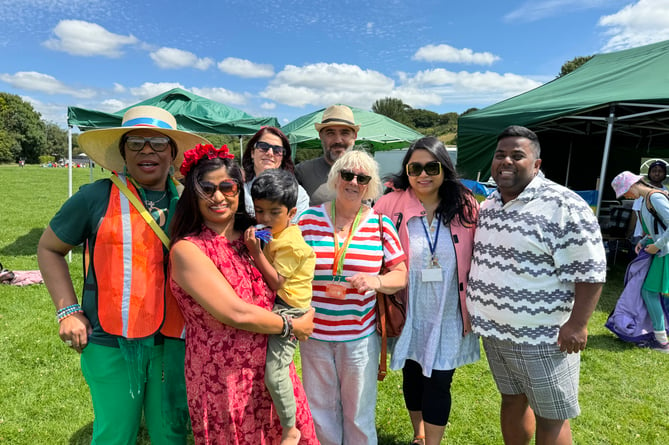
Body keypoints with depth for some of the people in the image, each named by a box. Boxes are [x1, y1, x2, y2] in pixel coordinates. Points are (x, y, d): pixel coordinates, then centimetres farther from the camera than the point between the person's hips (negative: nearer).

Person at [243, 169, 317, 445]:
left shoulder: (290, 243, -18)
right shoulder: (268, 234, 10)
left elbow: (275, 282, -20)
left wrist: (255, 251, -21)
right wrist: (254, 248, 4)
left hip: (287, 310, -9)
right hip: (269, 306, 9)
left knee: (274, 370, -13)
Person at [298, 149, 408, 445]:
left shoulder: (381, 226, -4)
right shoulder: (308, 219, -4)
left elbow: (401, 275, 0)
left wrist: (376, 281, -20)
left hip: (360, 334, 0)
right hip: (314, 331, 1)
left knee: (359, 412, 16)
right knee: (319, 409, 18)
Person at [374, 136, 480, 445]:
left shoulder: (466, 207, -7)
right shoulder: (390, 205, -11)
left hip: (449, 314, -1)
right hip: (409, 312, 1)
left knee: (439, 382, 5)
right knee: (412, 375, 19)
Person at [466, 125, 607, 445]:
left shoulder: (562, 206, -19)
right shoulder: (487, 206, 5)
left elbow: (589, 272, -18)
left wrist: (576, 325, -19)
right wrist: (475, 309, 14)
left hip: (543, 337, -6)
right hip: (495, 332, 7)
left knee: (550, 417, 10)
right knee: (511, 400, 23)